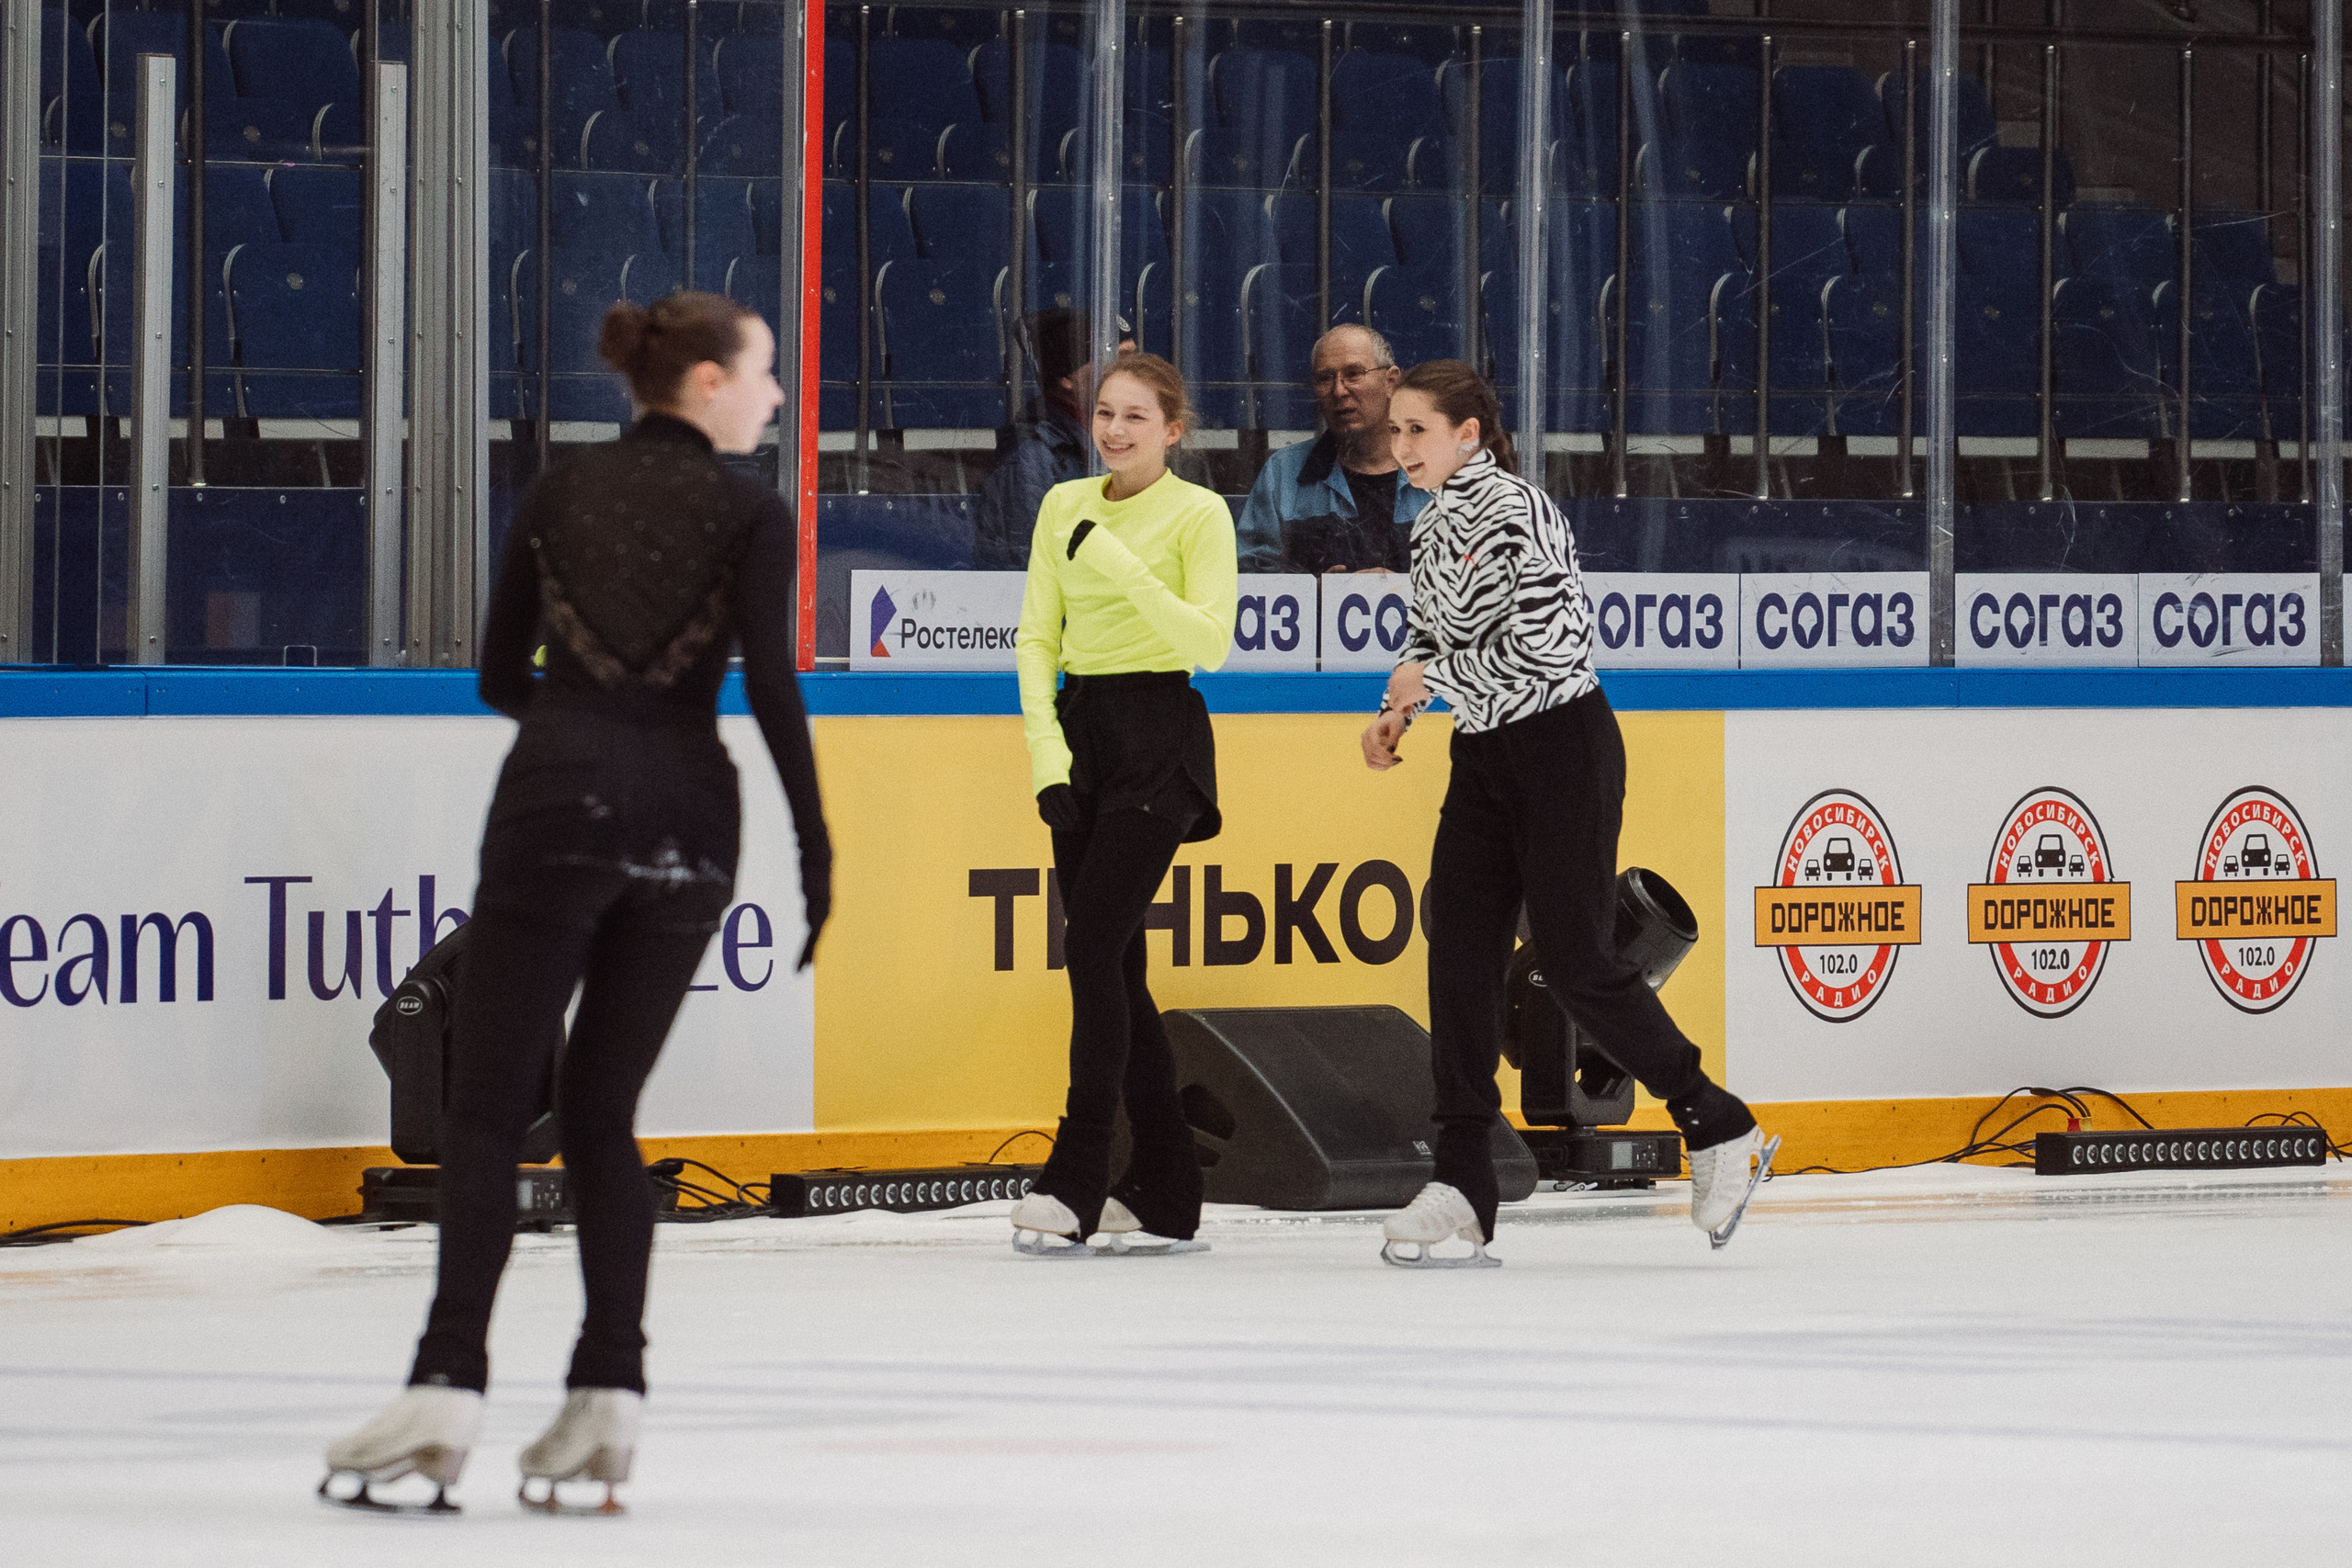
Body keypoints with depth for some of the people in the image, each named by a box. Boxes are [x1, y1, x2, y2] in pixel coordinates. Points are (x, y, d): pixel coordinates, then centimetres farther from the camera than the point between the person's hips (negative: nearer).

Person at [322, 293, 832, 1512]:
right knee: (600, 1112, 11)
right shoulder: (751, 516, 3)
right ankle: (607, 1398, 1)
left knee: (489, 1105, -3)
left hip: (560, 804, -1)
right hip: (688, 819, 1)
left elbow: (501, 680, 12)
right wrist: (814, 845, -5)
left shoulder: (558, 499, 10)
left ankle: (449, 1386, -16)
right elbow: (771, 683, -7)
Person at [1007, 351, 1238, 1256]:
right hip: (1082, 731, 6)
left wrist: (1123, 569, -26)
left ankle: (1075, 1182, -15)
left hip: (1160, 738, -6)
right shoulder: (1065, 507, 10)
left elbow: (1211, 641, -16)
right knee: (1111, 961, 5)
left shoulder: (1199, 514, -6)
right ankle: (1164, 1193, 10)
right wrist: (1047, 749, -2)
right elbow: (1036, 635, 10)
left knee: (1094, 948, -15)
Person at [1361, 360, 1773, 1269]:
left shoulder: (1517, 513, -16)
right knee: (1459, 953, -2)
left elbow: (1548, 647, -24)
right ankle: (1461, 1187, -2)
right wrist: (1398, 711, 7)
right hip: (1484, 759, 8)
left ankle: (1720, 1133, 9)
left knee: (1576, 964, -8)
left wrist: (1436, 677, -15)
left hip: (1563, 750, -8)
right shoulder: (1434, 527, 10)